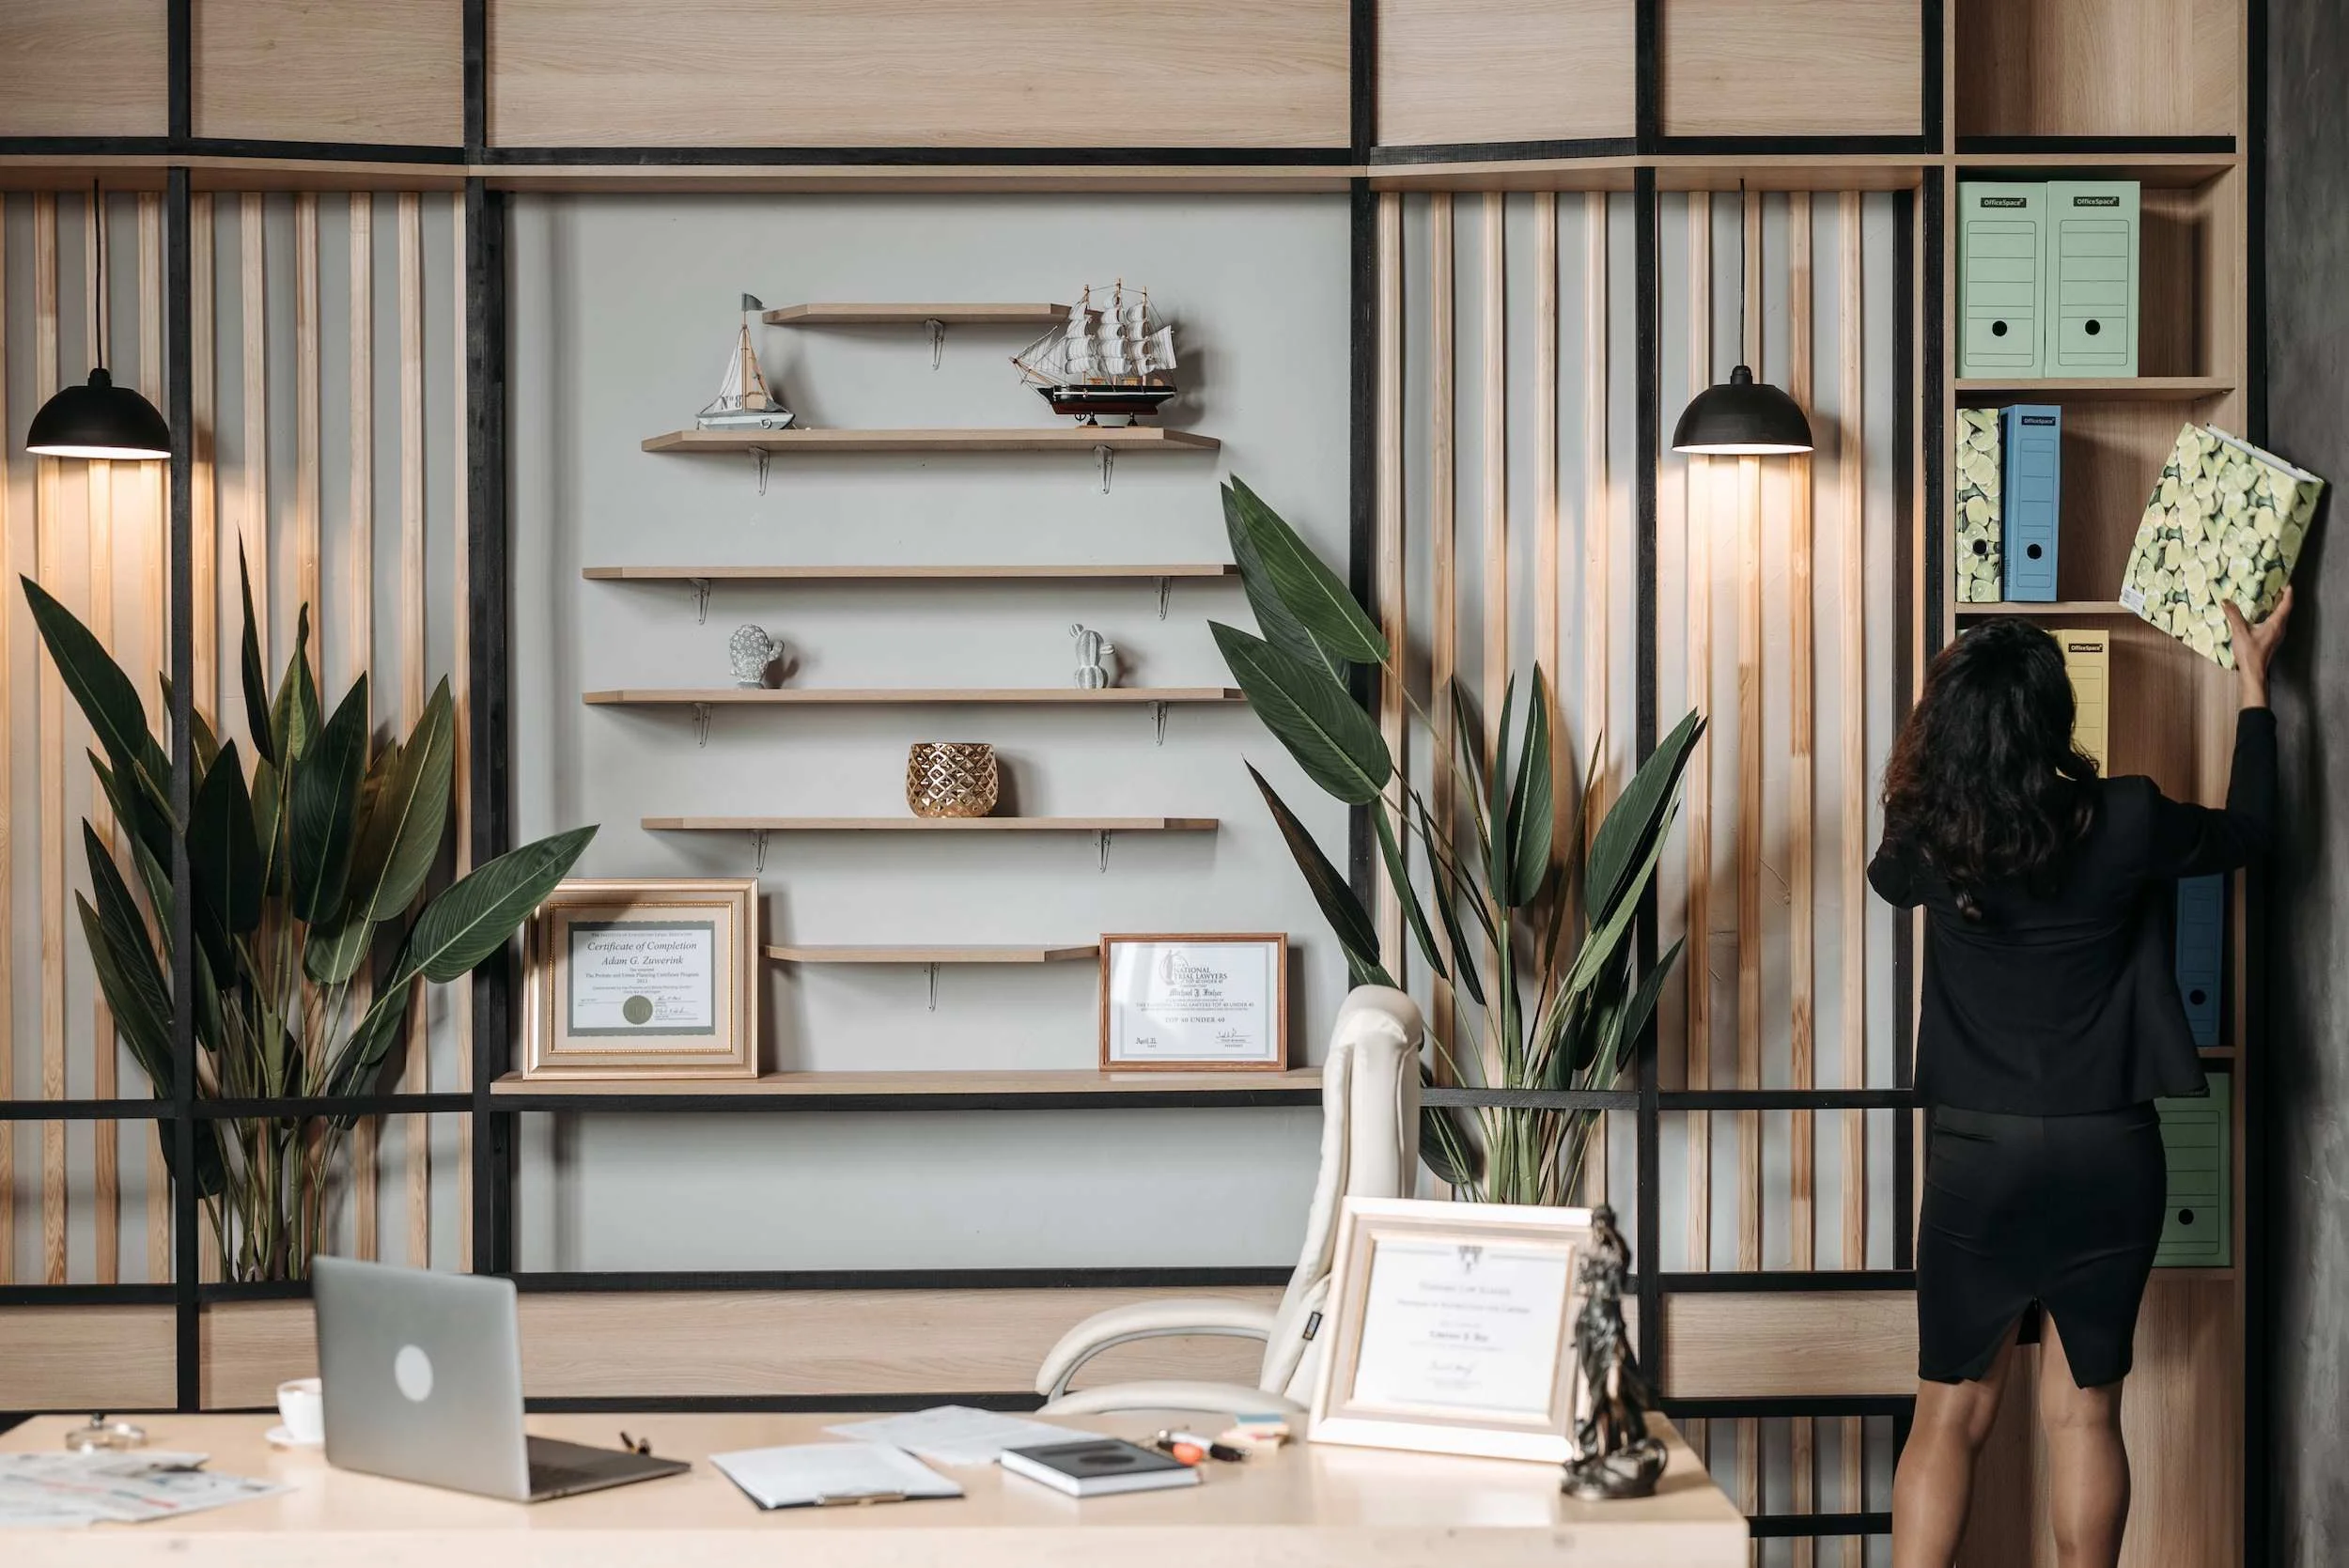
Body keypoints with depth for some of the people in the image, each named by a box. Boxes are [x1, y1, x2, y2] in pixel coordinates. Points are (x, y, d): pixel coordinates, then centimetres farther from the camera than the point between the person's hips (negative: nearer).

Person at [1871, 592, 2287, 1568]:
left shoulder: (1932, 840, -8)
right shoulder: (2124, 826, -10)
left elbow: (1889, 877, 18)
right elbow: (2248, 828, 10)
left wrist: (1947, 745, 29)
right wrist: (2253, 682, 21)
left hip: (1978, 1156, 0)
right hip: (2109, 1155, 0)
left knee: (1951, 1414, 8)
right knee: (2083, 1415, 9)